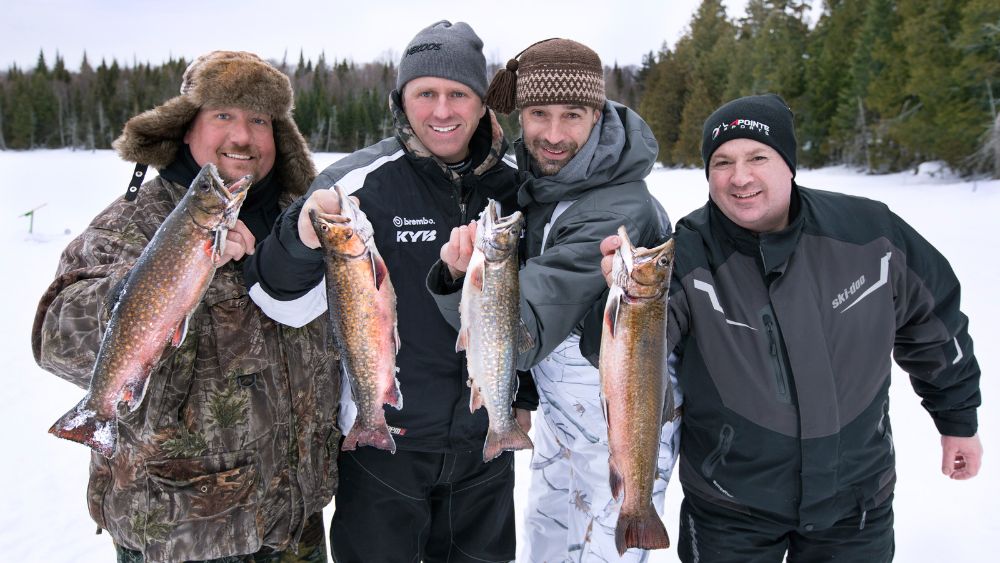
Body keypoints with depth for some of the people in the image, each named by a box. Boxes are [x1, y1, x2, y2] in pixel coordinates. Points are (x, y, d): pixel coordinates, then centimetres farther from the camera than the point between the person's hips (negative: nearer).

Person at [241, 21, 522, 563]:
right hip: (385, 441, -4)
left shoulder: (510, 184, -2)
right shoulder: (362, 179, -15)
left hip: (485, 438, 4)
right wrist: (301, 240, -40)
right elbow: (289, 305, -19)